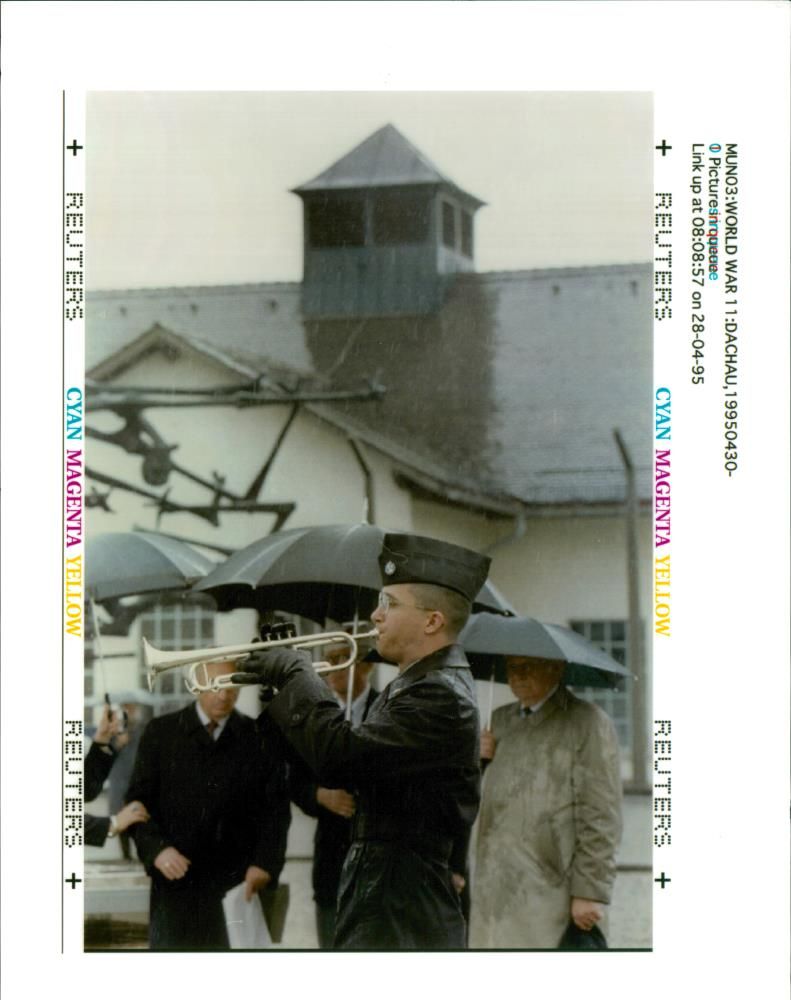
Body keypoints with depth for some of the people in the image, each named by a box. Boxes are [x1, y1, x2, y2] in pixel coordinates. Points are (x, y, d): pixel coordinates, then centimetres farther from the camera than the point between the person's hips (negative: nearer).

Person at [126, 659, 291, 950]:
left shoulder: (259, 738, 8)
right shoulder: (161, 733, 7)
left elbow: (276, 809, 5)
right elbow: (138, 801, 4)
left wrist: (265, 863, -11)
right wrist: (156, 849, -13)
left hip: (239, 885, 0)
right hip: (177, 882, 0)